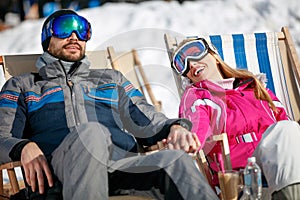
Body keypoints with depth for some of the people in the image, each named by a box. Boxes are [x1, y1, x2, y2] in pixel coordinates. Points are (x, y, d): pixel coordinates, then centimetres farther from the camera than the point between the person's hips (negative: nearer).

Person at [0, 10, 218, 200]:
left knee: (177, 160, -33)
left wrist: (176, 127, 2)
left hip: (124, 162, 2)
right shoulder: (22, 86, 30)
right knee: (91, 132, -40)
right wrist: (24, 147, -10)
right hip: (57, 176, -2)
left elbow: (148, 121, 27)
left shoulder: (111, 79, 37)